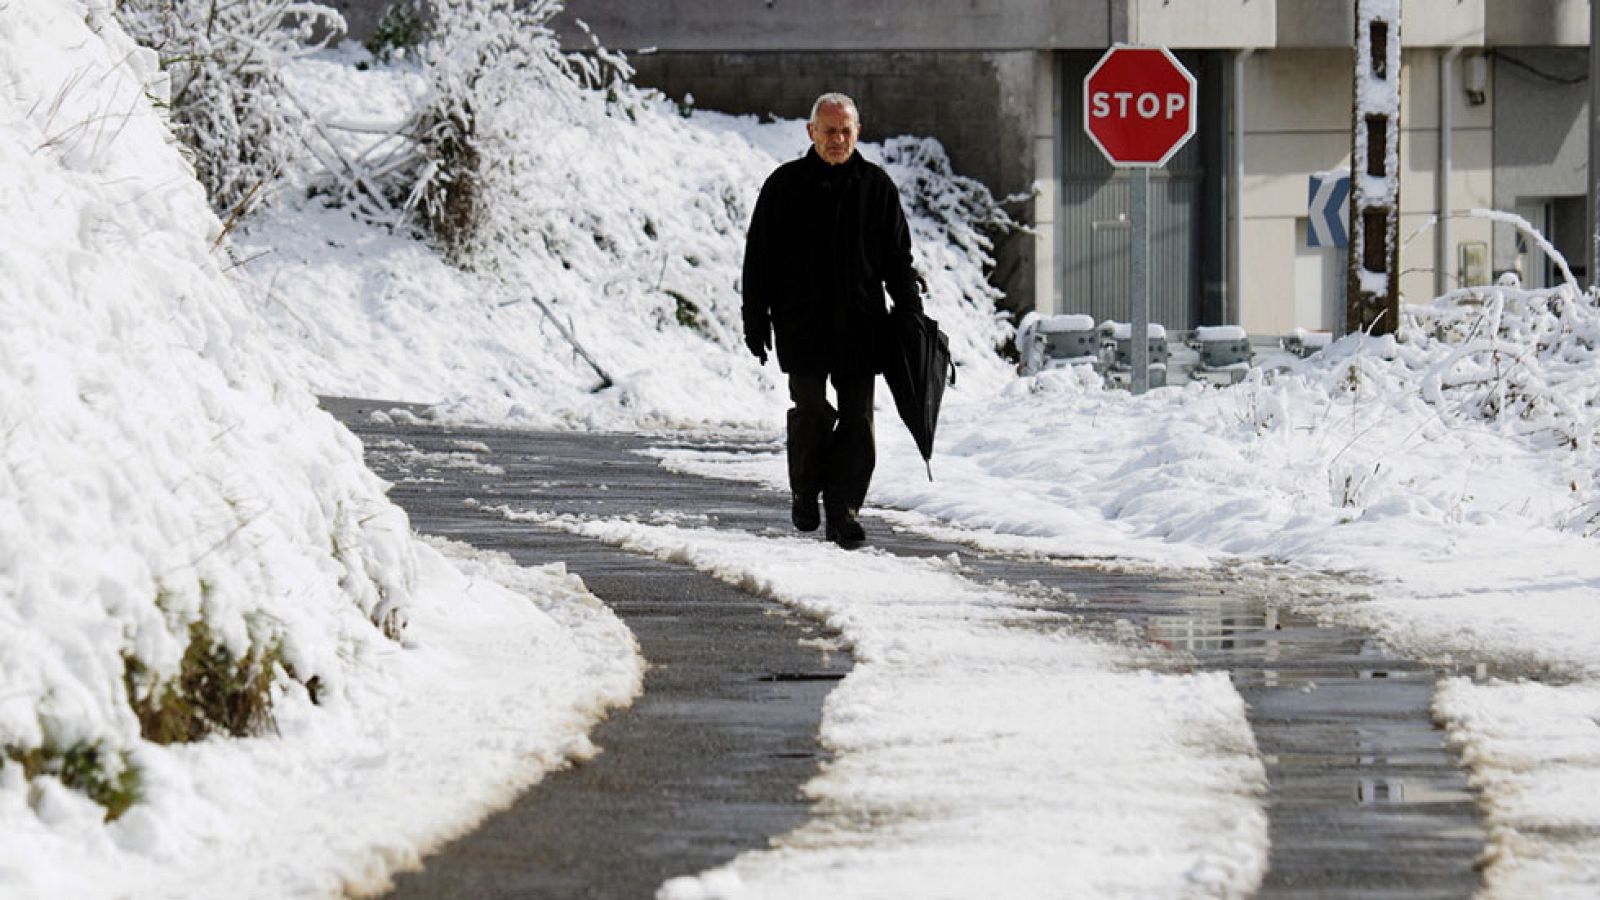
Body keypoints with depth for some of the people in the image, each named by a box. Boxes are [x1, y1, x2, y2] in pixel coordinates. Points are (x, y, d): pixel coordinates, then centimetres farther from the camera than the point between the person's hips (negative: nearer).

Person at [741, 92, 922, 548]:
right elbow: (759, 256, 6)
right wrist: (756, 320, 1)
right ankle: (805, 493, 14)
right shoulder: (784, 185, 4)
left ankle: (844, 508, 1)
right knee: (811, 412, -7)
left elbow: (898, 258, 12)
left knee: (857, 417, -3)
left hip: (860, 323, 2)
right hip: (801, 323, -2)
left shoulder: (876, 186, 8)